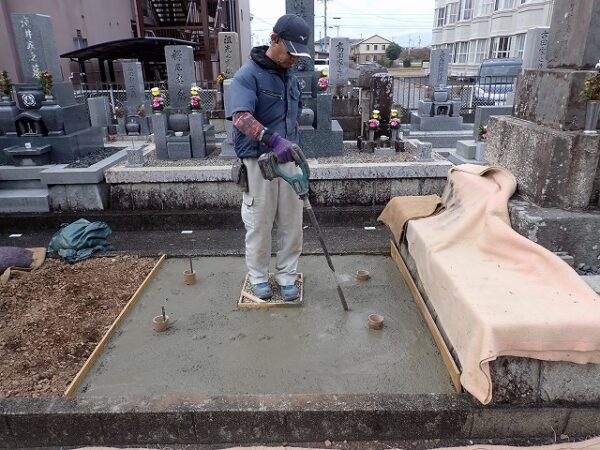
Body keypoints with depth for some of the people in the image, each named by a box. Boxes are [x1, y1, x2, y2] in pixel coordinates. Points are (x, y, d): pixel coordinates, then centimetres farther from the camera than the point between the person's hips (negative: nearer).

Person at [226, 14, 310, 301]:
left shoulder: (290, 78, 12)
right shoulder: (248, 75, -11)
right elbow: (241, 116, -27)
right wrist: (272, 139, -42)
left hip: (288, 160, 6)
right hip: (258, 161, -6)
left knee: (291, 223, 9)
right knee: (259, 224, 6)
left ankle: (286, 275, 25)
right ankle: (258, 276, 25)